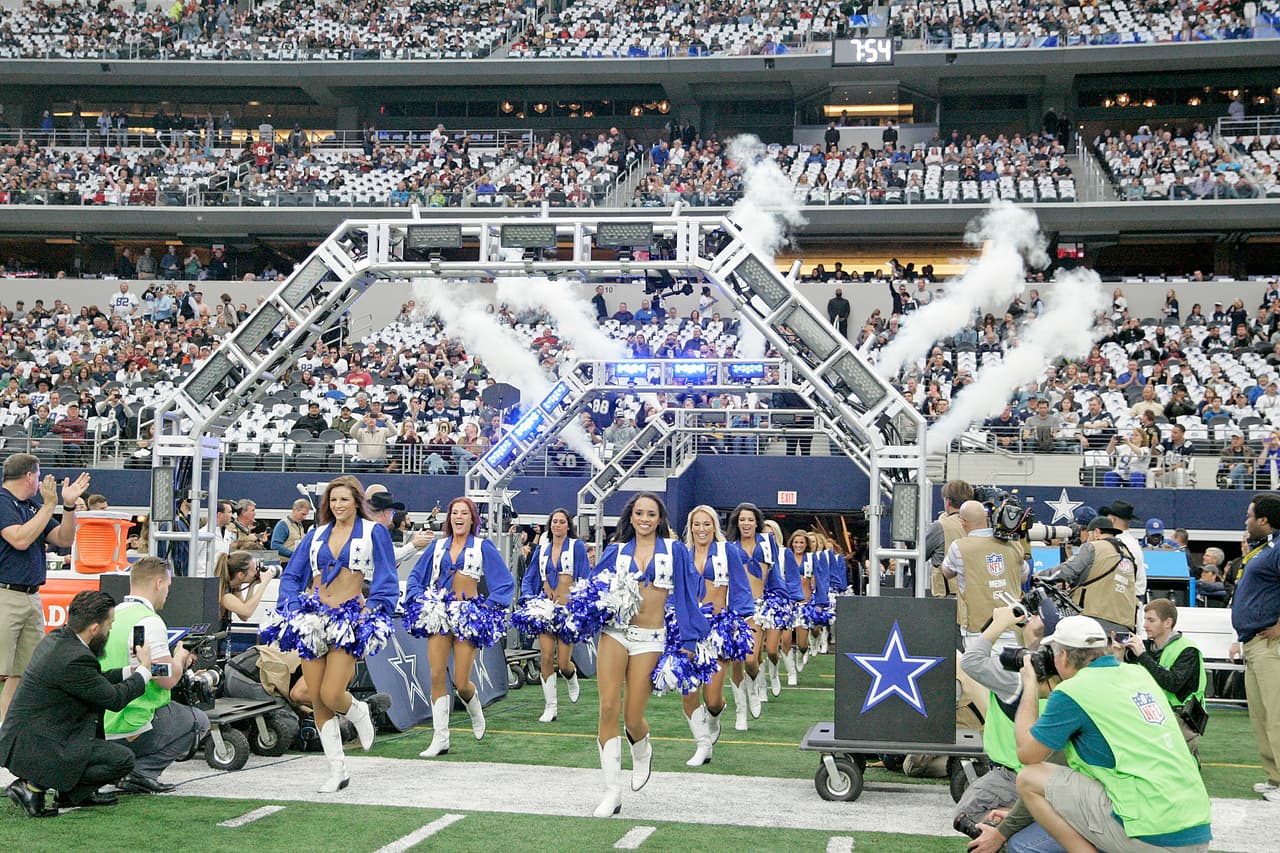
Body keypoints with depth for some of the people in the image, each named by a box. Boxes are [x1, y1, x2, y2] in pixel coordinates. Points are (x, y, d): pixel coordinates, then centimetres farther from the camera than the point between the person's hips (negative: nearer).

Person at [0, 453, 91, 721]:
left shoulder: (34, 506, 16)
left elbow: (64, 540, 16)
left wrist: (69, 505, 3)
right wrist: (49, 505, -13)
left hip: (32, 597, 8)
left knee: (26, 671, 8)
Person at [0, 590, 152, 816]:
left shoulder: (56, 637, 5)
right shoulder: (73, 659, -25)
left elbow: (94, 680, 19)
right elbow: (115, 699, -12)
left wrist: (131, 671, 15)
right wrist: (144, 669, 2)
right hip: (33, 750, -10)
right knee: (123, 760, -9)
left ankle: (71, 792, 21)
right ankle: (34, 786, -5)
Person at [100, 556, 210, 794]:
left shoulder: (111, 616, 9)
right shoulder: (150, 622, -17)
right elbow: (167, 680, -18)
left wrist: (175, 660, 17)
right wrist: (180, 659, 4)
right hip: (132, 727, -8)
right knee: (199, 721, 14)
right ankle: (142, 771, -4)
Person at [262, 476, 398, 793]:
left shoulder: (373, 532, 4)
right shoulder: (316, 535, 15)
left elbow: (386, 580, 1)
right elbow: (291, 575, 15)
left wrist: (370, 612, -11)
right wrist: (294, 609, -1)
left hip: (350, 618, -4)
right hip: (313, 617, 4)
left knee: (331, 695, -17)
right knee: (317, 701, 1)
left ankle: (358, 712, 20)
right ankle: (337, 770, 11)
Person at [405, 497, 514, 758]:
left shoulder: (483, 547, 6)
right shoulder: (437, 546, 13)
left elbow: (505, 582, 3)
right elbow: (415, 576, 18)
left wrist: (489, 605, -7)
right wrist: (417, 599, 2)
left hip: (468, 616, -2)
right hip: (438, 614, 3)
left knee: (461, 683, -6)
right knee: (437, 676, -8)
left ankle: (475, 708, 30)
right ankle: (440, 738, -3)